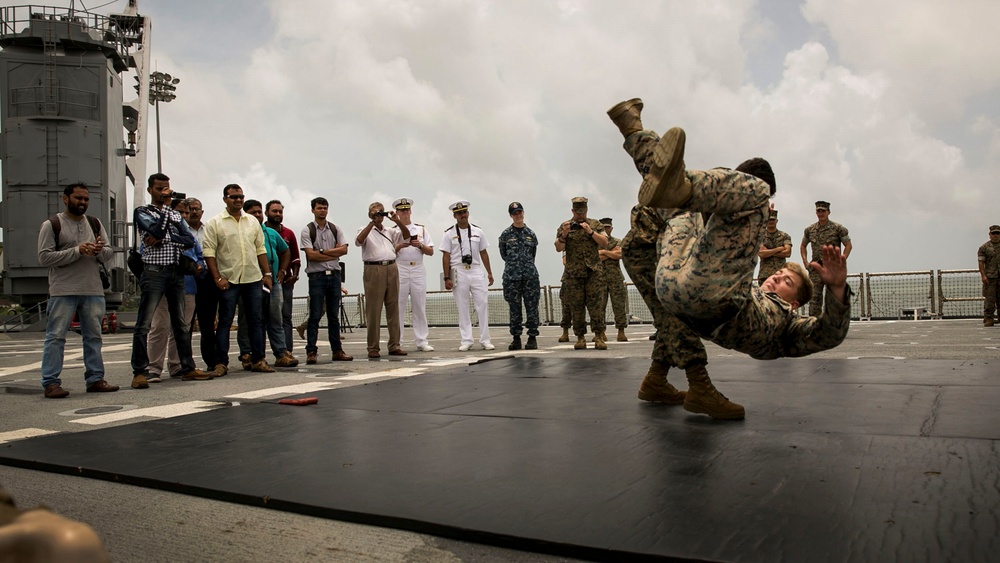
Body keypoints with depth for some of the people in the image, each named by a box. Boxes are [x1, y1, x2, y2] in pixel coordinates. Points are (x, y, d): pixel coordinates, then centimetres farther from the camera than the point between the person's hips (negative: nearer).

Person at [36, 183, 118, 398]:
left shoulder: (95, 223, 14)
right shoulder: (52, 225, -2)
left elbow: (108, 252, 14)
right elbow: (44, 257, -9)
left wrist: (98, 250, -9)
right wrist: (77, 251, -17)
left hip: (93, 290, 5)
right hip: (62, 291, -5)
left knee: (93, 336, 9)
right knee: (56, 336, -3)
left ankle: (95, 379, 16)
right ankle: (50, 382, 1)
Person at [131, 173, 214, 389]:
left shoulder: (176, 215, 18)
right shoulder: (142, 212, 3)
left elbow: (190, 240, 3)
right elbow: (157, 231, -17)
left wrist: (164, 238, -10)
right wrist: (166, 206, -8)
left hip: (176, 272, 6)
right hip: (154, 272, -5)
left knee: (181, 324, 10)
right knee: (144, 324, -6)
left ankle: (188, 368, 16)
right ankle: (140, 372, -2)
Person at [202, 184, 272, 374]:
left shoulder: (252, 222, 12)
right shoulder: (214, 223, -1)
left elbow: (260, 249, 15)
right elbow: (209, 252, -6)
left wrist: (267, 273, 9)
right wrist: (217, 278, -13)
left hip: (254, 279, 4)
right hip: (228, 280, -4)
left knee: (256, 321, 6)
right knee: (225, 322, 1)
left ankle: (258, 360, 13)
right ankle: (221, 363, 7)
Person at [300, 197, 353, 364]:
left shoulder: (335, 229, 12)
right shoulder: (307, 230, 0)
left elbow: (344, 249, -1)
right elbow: (310, 255, -10)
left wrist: (323, 251, -9)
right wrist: (334, 253, -6)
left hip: (334, 275, 4)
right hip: (317, 276, -4)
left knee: (334, 316, 9)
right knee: (315, 315, -5)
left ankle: (337, 350, 13)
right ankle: (311, 352, -1)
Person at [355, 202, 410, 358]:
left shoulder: (390, 231, 20)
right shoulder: (365, 230, 8)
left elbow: (407, 235, 9)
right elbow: (359, 241, -12)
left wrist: (397, 221, -3)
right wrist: (372, 222, -14)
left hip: (391, 269, 4)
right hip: (373, 270, -4)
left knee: (393, 309, 6)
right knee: (373, 310, -3)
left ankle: (394, 345, 11)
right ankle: (373, 348, 1)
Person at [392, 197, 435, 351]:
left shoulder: (421, 229, 15)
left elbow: (431, 252, 11)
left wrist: (420, 245, -7)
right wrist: (400, 245, -12)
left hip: (418, 270, 2)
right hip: (400, 270, -2)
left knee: (420, 307, 1)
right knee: (397, 307, -4)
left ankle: (421, 341, 5)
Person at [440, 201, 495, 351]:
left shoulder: (478, 232, 10)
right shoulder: (449, 234, 2)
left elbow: (483, 253, 13)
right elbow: (446, 257, 0)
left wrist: (489, 273, 8)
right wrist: (447, 278, -6)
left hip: (476, 271, 2)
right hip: (458, 272, -2)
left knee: (483, 304, -3)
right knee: (462, 308, 2)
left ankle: (485, 340, 4)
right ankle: (466, 341, 9)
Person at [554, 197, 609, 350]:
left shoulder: (595, 224, 10)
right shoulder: (564, 226, 10)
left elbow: (605, 243, 1)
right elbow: (558, 248, 3)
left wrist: (590, 231, -11)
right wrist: (564, 234, -15)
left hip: (594, 271, -1)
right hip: (573, 273, 1)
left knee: (596, 305, -7)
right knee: (576, 307, 2)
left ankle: (599, 337, -4)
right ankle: (580, 338, 8)